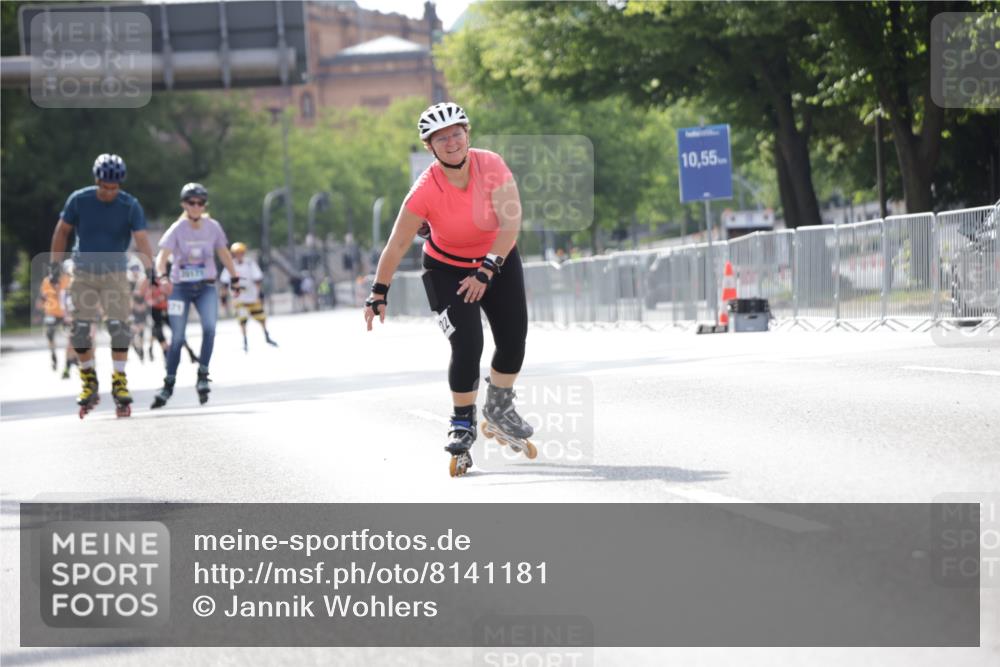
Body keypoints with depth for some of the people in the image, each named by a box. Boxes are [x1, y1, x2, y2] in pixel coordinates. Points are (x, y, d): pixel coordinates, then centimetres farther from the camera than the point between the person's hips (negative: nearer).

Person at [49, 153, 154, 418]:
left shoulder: (130, 206, -13)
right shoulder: (79, 200, -10)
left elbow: (142, 240, -21)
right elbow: (62, 231, 3)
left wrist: (149, 273, -33)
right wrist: (55, 265, 2)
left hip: (115, 274, -1)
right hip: (83, 274, 1)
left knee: (119, 327, -12)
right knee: (80, 329, -3)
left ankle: (119, 382, -3)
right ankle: (89, 382, 12)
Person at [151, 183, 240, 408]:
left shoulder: (213, 227, -3)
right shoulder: (177, 229, -10)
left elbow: (224, 253, 11)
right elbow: (162, 256, -23)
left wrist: (235, 278, 11)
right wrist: (162, 277, -41)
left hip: (206, 288, 1)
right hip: (180, 288, -1)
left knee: (209, 328, -23)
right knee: (177, 338, -2)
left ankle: (202, 377, -13)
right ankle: (168, 385, 10)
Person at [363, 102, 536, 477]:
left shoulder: (491, 166, -22)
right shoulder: (426, 189, -25)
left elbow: (511, 223, -26)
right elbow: (398, 244, -22)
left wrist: (487, 269, -32)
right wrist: (379, 292, -26)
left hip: (499, 261, 3)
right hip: (448, 270, -2)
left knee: (513, 341, 2)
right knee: (467, 347, -15)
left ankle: (499, 411, 28)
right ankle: (462, 424, 4)